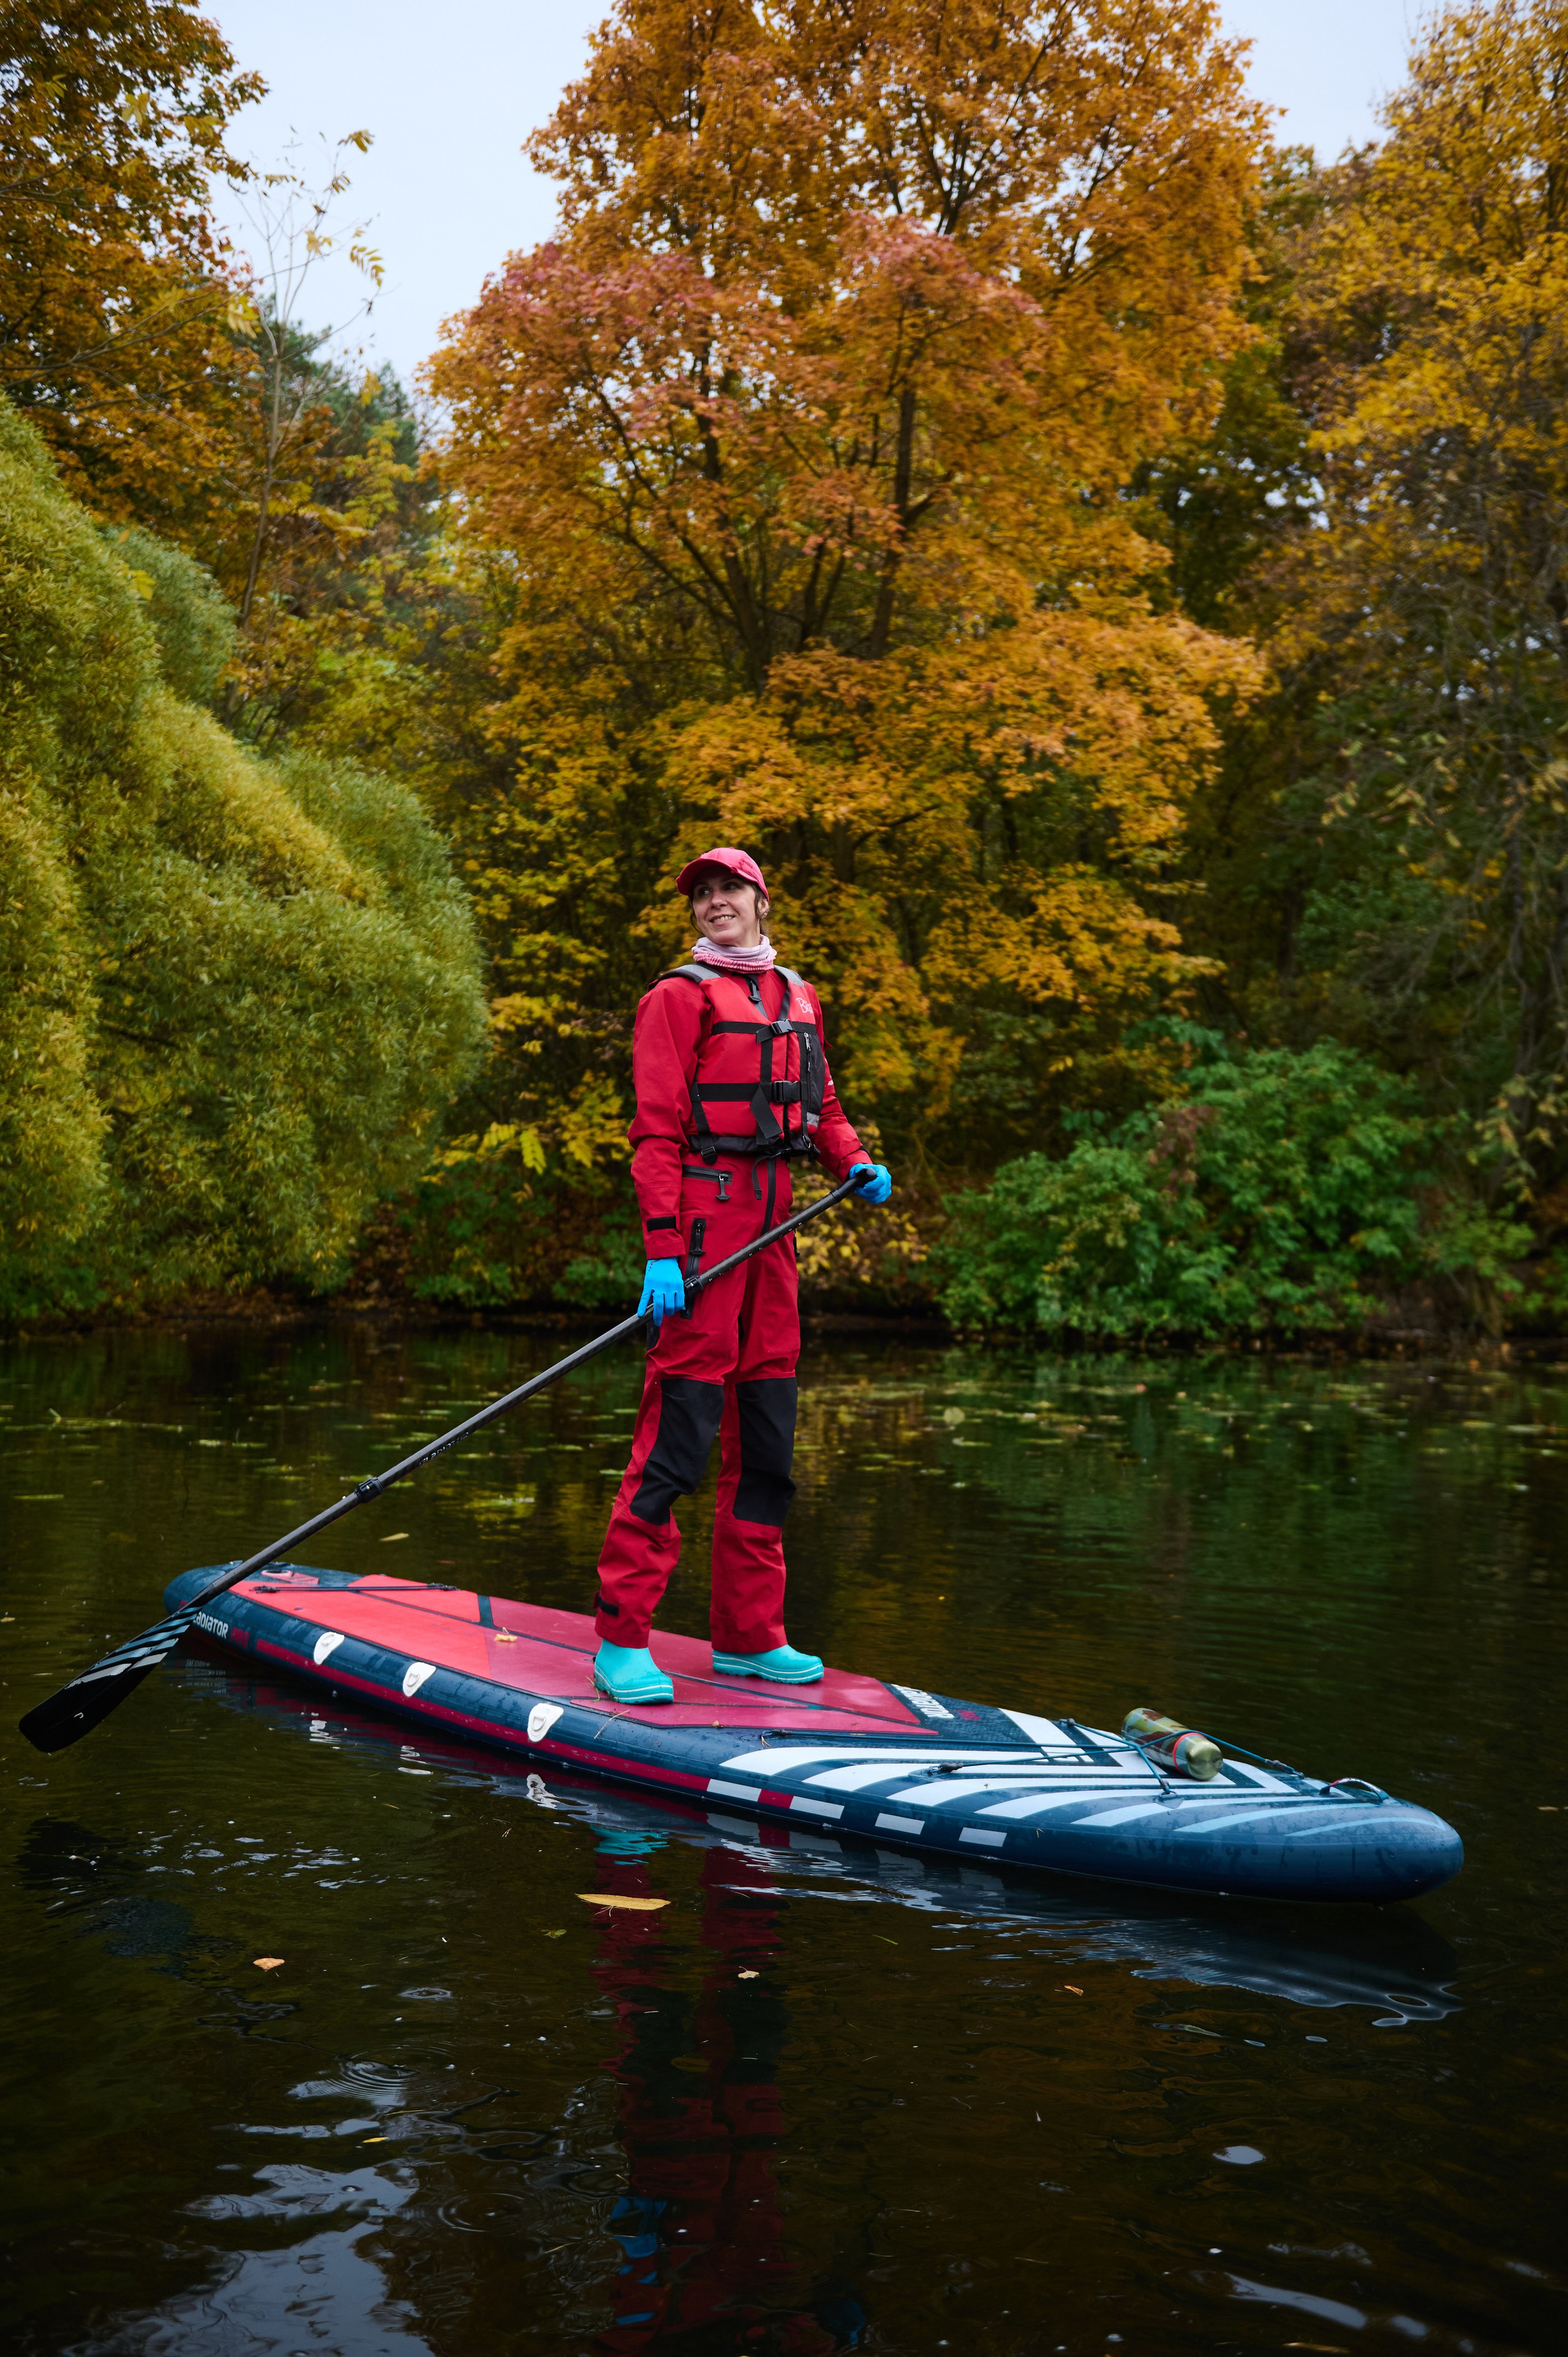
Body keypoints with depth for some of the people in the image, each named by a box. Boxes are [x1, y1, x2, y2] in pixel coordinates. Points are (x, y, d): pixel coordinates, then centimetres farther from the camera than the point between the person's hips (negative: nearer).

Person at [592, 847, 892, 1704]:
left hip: (772, 1229, 7)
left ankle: (748, 1636, 18)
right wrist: (662, 1250, -18)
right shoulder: (680, 995, -1)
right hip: (704, 1217, -7)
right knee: (678, 1437, -11)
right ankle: (621, 1641, -4)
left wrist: (855, 1162, 4)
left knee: (766, 1445, 9)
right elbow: (657, 1131, -9)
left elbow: (819, 1105, 26)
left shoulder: (797, 997, 20)